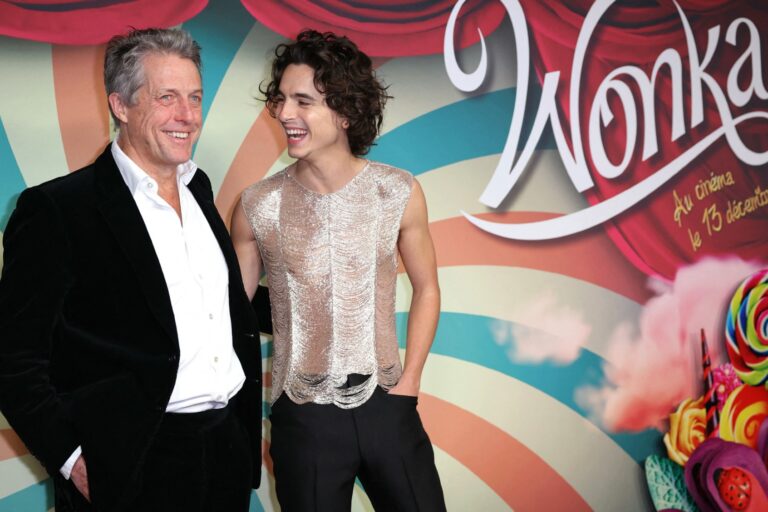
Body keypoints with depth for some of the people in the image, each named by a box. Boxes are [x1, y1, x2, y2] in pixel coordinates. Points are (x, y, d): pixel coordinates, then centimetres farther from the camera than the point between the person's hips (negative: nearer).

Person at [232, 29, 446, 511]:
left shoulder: (400, 193, -5)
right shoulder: (257, 207, -7)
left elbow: (426, 289, 7)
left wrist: (410, 379, 2)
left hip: (387, 406, 1)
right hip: (302, 416, -1)